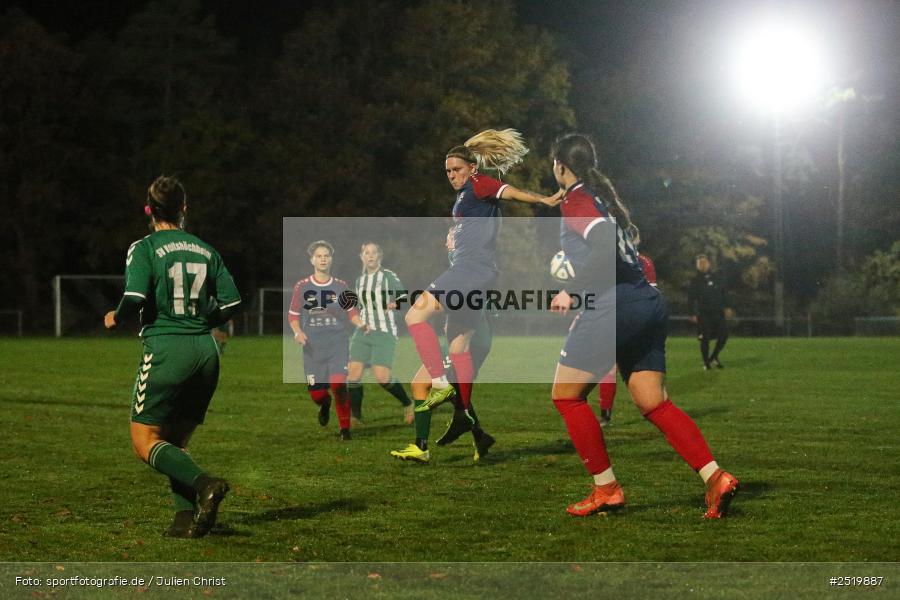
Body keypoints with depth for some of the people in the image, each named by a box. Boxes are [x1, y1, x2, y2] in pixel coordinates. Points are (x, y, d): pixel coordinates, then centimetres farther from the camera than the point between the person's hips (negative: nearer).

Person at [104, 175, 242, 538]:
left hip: (165, 351, -5)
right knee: (175, 442, 14)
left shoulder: (144, 249, -4)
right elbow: (232, 303, 7)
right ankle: (187, 518, -1)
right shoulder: (205, 250, 10)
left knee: (145, 442, 1)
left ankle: (204, 484, -21)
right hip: (206, 353, 5)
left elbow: (135, 298, -16)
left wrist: (116, 317, 5)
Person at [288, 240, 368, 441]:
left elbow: (351, 312, 11)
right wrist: (297, 332, -10)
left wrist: (361, 324, -9)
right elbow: (293, 315, 8)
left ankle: (345, 429, -3)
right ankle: (325, 405, 42)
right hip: (313, 348, 1)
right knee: (316, 392, 3)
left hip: (338, 345, -1)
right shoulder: (302, 287, 1)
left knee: (338, 386, -18)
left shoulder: (341, 286, 4)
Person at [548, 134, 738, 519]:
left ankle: (606, 488, 3)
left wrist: (572, 291, -16)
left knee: (566, 395, 4)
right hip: (648, 302, 9)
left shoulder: (576, 201, -4)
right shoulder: (604, 197, 21)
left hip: (613, 306, -9)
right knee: (654, 403, 7)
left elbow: (606, 245, -21)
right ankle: (714, 476, -7)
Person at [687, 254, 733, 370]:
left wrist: (728, 307, 8)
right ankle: (706, 363, 8)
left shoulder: (716, 277, 9)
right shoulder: (695, 281, 1)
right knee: (705, 338, -4)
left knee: (724, 334, -3)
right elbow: (691, 299, 0)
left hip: (718, 312, 3)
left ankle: (714, 357, 16)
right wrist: (693, 314, -7)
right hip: (703, 314, -3)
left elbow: (724, 293, 15)